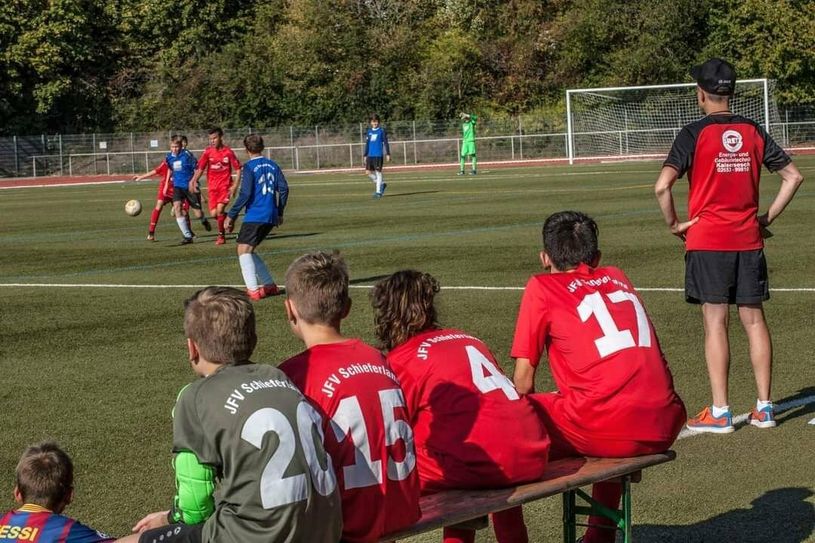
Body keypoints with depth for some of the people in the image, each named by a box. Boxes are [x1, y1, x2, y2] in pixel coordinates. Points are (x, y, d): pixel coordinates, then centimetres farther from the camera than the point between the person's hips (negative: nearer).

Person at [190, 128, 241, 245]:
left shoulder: (228, 152, -7)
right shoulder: (208, 152, 0)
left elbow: (238, 169, -2)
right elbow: (200, 168, 1)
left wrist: (235, 186, -9)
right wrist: (194, 180, -15)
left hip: (225, 185, -3)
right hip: (212, 186, 3)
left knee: (220, 210, -19)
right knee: (214, 213, -3)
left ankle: (221, 235, -1)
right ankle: (229, 217, 30)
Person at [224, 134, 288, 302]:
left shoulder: (249, 167, -7)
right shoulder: (273, 165, 12)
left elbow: (245, 194, -13)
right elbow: (283, 189, 10)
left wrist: (231, 215, -8)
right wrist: (279, 213, 21)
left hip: (255, 216, -7)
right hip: (271, 218, 7)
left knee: (243, 250, -7)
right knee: (249, 251, 18)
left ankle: (253, 290, -19)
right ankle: (269, 285, 17)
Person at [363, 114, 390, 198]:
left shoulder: (381, 130, -1)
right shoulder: (369, 131, 13)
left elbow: (385, 143, -1)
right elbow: (367, 144, 17)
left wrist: (387, 154, -5)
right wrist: (364, 155, 14)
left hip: (378, 154, -5)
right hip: (370, 155, 5)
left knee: (378, 172, -6)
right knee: (368, 172, 1)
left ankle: (378, 192, -1)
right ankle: (382, 184, 19)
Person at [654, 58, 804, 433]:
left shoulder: (694, 134, -7)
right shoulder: (754, 132, 6)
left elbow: (662, 186, -17)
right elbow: (793, 176, 7)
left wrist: (674, 224, -3)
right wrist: (768, 218, 11)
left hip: (707, 242, -4)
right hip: (749, 240, 4)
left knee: (715, 322, -2)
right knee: (754, 319, 8)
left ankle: (719, 413, -1)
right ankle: (764, 408, 10)